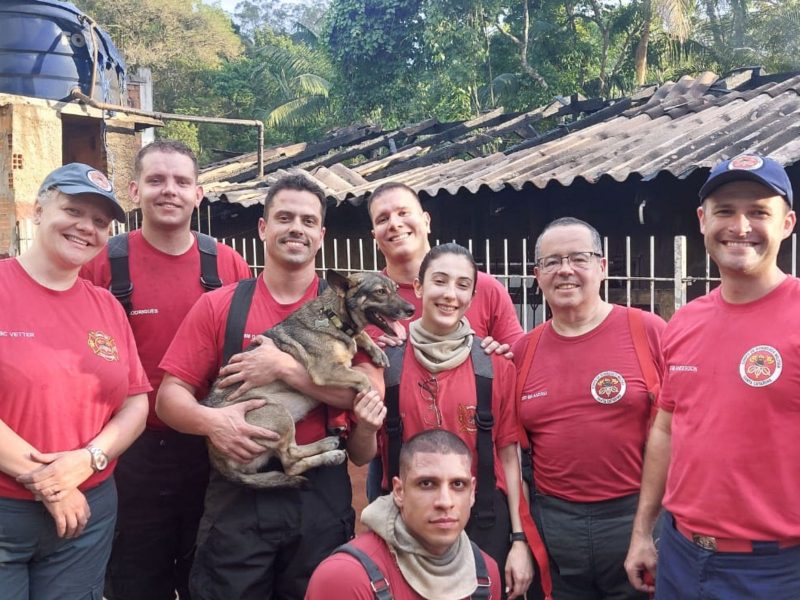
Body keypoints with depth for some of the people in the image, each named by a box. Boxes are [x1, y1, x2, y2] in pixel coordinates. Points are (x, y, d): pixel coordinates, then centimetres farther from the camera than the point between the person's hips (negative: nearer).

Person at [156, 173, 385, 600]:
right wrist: (210, 421, -22)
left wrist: (283, 366, -18)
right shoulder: (217, 306, 1)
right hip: (238, 494, 0)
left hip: (321, 493, 1)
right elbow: (169, 396, -1)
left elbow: (370, 393, -13)